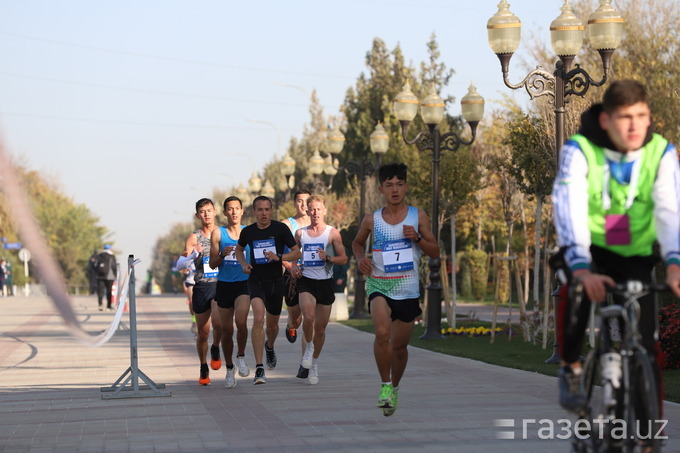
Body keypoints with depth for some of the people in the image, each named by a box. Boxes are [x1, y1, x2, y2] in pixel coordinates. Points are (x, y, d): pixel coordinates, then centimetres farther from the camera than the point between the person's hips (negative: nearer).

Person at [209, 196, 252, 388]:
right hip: (224, 284, 1)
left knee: (241, 321, -24)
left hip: (244, 283, -1)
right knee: (226, 329, 6)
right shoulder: (218, 233, 3)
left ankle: (241, 357, -2)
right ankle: (229, 369, 21)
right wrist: (222, 255, -17)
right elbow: (212, 264, 1)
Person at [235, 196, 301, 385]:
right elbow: (239, 249, 19)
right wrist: (243, 264, 0)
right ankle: (259, 369, -23)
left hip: (276, 281, 1)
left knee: (272, 324, 15)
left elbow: (296, 252, -3)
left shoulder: (280, 229, -6)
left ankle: (269, 347, 53)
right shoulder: (247, 231, -1)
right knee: (258, 319, -23)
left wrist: (278, 257, -20)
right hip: (255, 280, -1)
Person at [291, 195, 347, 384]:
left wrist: (328, 258, -17)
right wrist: (293, 267, 2)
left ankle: (314, 365, 23)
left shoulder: (332, 233, 0)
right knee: (308, 317, -25)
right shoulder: (300, 233, 7)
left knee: (320, 327, 6)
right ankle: (309, 347, 5)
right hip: (306, 281, 0)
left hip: (325, 282, 0)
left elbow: (343, 258, 1)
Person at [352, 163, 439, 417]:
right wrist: (360, 258, 0)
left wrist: (418, 238, -14)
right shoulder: (372, 220, 1)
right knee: (382, 333, -26)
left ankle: (395, 387, 36)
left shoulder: (418, 217, 1)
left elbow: (435, 253, 4)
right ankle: (385, 385, -9)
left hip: (408, 289, 1)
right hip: (379, 285, -1)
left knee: (399, 345, 10)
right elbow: (357, 242, 21)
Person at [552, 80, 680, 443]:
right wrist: (582, 269, -49)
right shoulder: (579, 150, -21)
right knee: (577, 289, -34)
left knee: (644, 345, -9)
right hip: (589, 249, -1)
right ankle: (571, 366, -7)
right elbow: (569, 209, -33)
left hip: (635, 255, 2)